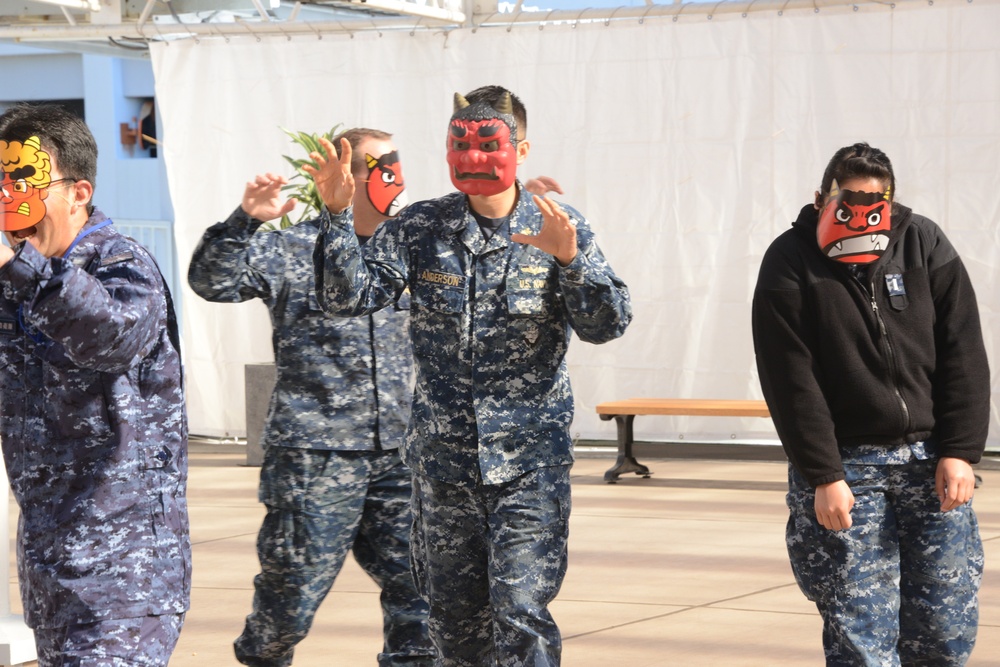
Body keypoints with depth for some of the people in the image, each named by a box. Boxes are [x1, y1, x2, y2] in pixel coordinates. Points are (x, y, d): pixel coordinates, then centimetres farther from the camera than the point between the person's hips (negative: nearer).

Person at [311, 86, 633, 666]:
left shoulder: (561, 228, -1)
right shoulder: (421, 228, 2)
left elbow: (608, 324, -9)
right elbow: (350, 297, -6)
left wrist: (570, 260, -26)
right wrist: (337, 214, -19)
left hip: (530, 460, -3)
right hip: (443, 455, 3)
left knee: (520, 610, -12)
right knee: (454, 612, 12)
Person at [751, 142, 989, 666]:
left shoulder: (924, 244, 4)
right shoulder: (789, 264, -5)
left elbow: (964, 354, 2)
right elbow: (791, 382, -10)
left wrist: (960, 451, -6)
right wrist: (823, 476, -15)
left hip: (931, 461, 3)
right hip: (845, 465, -3)